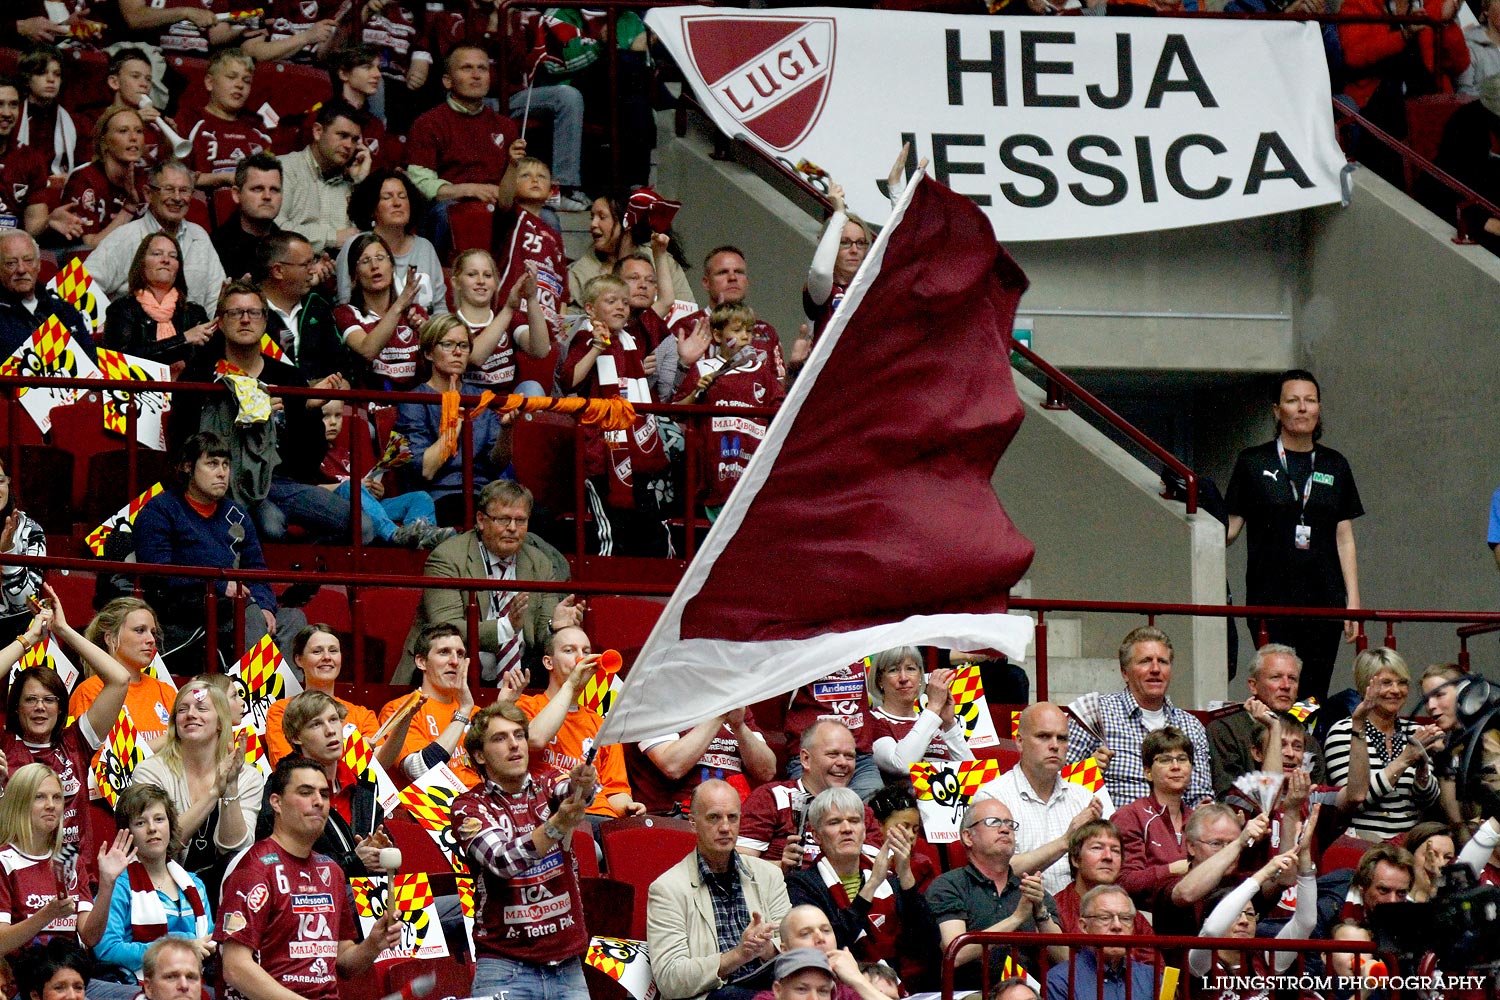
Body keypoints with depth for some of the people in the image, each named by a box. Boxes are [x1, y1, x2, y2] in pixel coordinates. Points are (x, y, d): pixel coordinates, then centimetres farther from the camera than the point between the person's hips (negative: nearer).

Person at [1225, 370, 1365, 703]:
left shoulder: (1334, 466, 12)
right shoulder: (1253, 463, 4)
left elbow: (1344, 538, 11)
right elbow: (1231, 526, 1)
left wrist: (1353, 599, 5)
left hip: (1323, 600, 3)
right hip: (1271, 600, -3)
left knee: (1315, 697, -1)